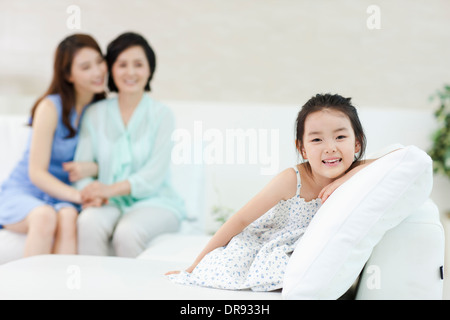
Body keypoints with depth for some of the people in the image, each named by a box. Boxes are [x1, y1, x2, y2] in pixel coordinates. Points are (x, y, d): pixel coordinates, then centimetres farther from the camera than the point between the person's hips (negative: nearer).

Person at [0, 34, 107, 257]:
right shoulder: (51, 107, -10)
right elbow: (36, 173, -12)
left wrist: (92, 168, -16)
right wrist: (78, 195, -27)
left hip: (63, 197, 3)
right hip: (22, 191, -3)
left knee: (68, 218, -33)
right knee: (45, 217, -36)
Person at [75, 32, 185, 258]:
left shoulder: (162, 115, 2)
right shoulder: (95, 114, 11)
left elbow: (155, 174, -8)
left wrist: (112, 189, -22)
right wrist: (90, 193, -18)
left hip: (153, 201, -2)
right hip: (109, 204, 2)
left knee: (127, 233, -33)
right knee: (88, 224, -31)